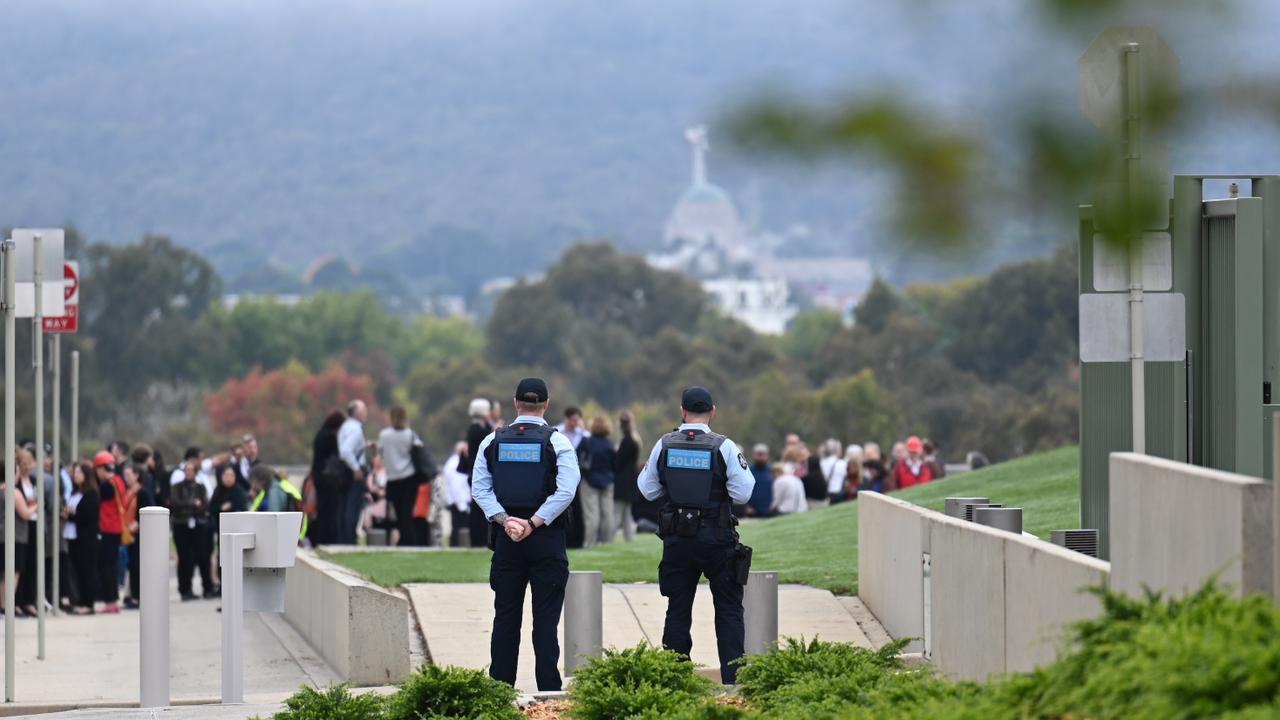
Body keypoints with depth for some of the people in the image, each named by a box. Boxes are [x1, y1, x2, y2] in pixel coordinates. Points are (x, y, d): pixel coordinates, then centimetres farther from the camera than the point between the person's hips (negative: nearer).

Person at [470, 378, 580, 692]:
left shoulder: (493, 441, 4)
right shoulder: (557, 442, -5)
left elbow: (480, 488, -2)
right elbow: (566, 491, -14)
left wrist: (505, 521, -9)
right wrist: (533, 524, -13)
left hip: (506, 538, 2)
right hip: (547, 540, -2)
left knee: (506, 617, 9)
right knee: (545, 618, -1)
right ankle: (548, 690, -4)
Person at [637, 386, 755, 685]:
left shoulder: (664, 445, -2)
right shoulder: (724, 447, -10)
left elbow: (648, 489, 6)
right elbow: (743, 493, -10)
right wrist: (744, 469, 7)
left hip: (677, 540, 2)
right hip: (717, 541, -2)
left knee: (678, 611, 10)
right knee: (729, 611, 7)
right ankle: (732, 678, 1)